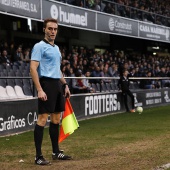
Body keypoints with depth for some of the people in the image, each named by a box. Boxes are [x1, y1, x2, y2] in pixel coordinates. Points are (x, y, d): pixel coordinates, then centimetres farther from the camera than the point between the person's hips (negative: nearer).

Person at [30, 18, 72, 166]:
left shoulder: (56, 48, 19)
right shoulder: (39, 46, -7)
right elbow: (33, 69, -14)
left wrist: (65, 85, 20)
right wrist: (39, 90, -22)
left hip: (58, 85, 9)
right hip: (47, 84, -8)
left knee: (56, 119, 11)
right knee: (43, 119, -9)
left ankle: (56, 152, 19)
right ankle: (38, 156, -6)